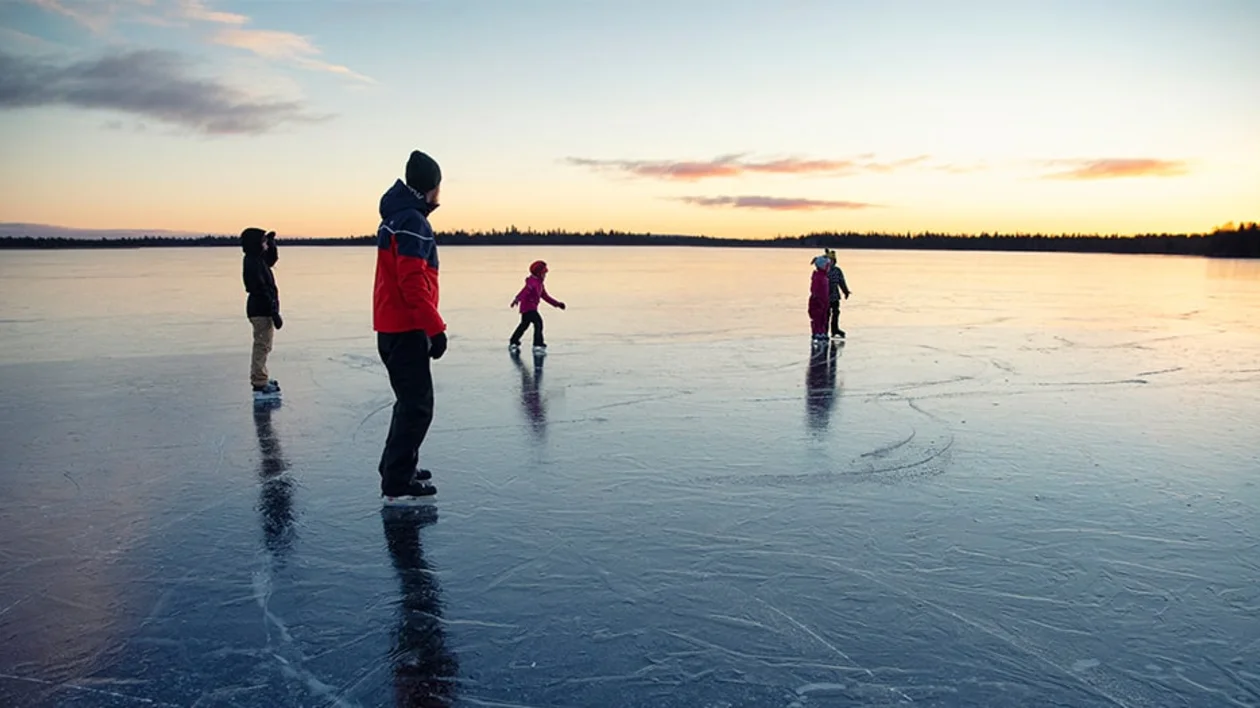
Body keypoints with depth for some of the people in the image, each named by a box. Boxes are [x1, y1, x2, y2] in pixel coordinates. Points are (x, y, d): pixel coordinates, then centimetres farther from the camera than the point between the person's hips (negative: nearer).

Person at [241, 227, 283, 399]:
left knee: (263, 346, 21)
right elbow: (261, 290, -23)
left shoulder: (258, 259, 10)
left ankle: (261, 379, 33)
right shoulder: (253, 263, -19)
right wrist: (274, 312, -23)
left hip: (261, 309, 11)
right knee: (262, 346, -7)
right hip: (261, 310, -11)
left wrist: (271, 243, 15)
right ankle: (259, 385, -3)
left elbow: (272, 259, 32)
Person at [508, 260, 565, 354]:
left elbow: (545, 296, 22)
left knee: (524, 325, 22)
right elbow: (524, 291, -35)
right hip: (528, 307, -11)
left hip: (532, 308, 11)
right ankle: (538, 345, -20)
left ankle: (513, 343, 38)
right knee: (538, 323, -20)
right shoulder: (532, 282, -18)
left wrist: (557, 303, 22)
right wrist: (517, 299, -50)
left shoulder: (540, 284, 14)